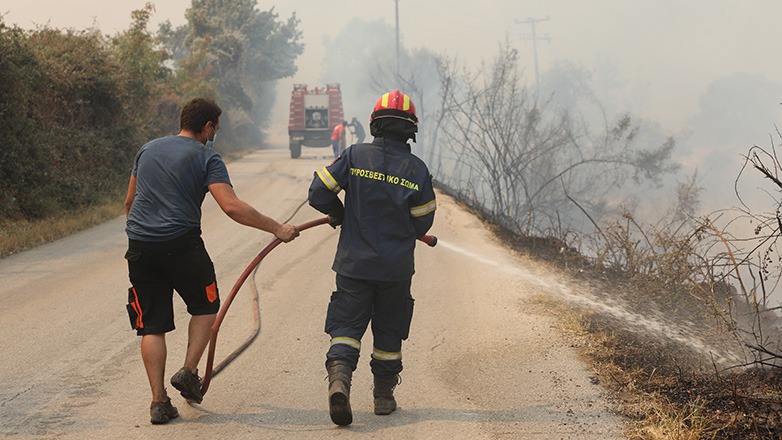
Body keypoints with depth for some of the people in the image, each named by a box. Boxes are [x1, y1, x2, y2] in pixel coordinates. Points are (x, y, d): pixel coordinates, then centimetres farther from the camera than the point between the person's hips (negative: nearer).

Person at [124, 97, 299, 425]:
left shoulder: (148, 150, 15)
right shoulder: (206, 158, -2)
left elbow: (130, 202, 21)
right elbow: (231, 207, -15)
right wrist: (276, 228, -10)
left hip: (140, 249, 4)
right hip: (181, 244, -4)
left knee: (151, 325, 7)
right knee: (206, 306, 19)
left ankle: (159, 401, 3)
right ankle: (189, 371, 6)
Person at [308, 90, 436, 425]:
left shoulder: (355, 156, -6)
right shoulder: (417, 170, -7)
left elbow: (319, 193, -6)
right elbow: (422, 223, 0)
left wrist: (339, 215, 15)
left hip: (354, 263, 0)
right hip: (397, 268, 0)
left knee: (346, 325, 3)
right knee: (389, 331, 15)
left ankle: (339, 376, -23)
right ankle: (384, 396, 24)